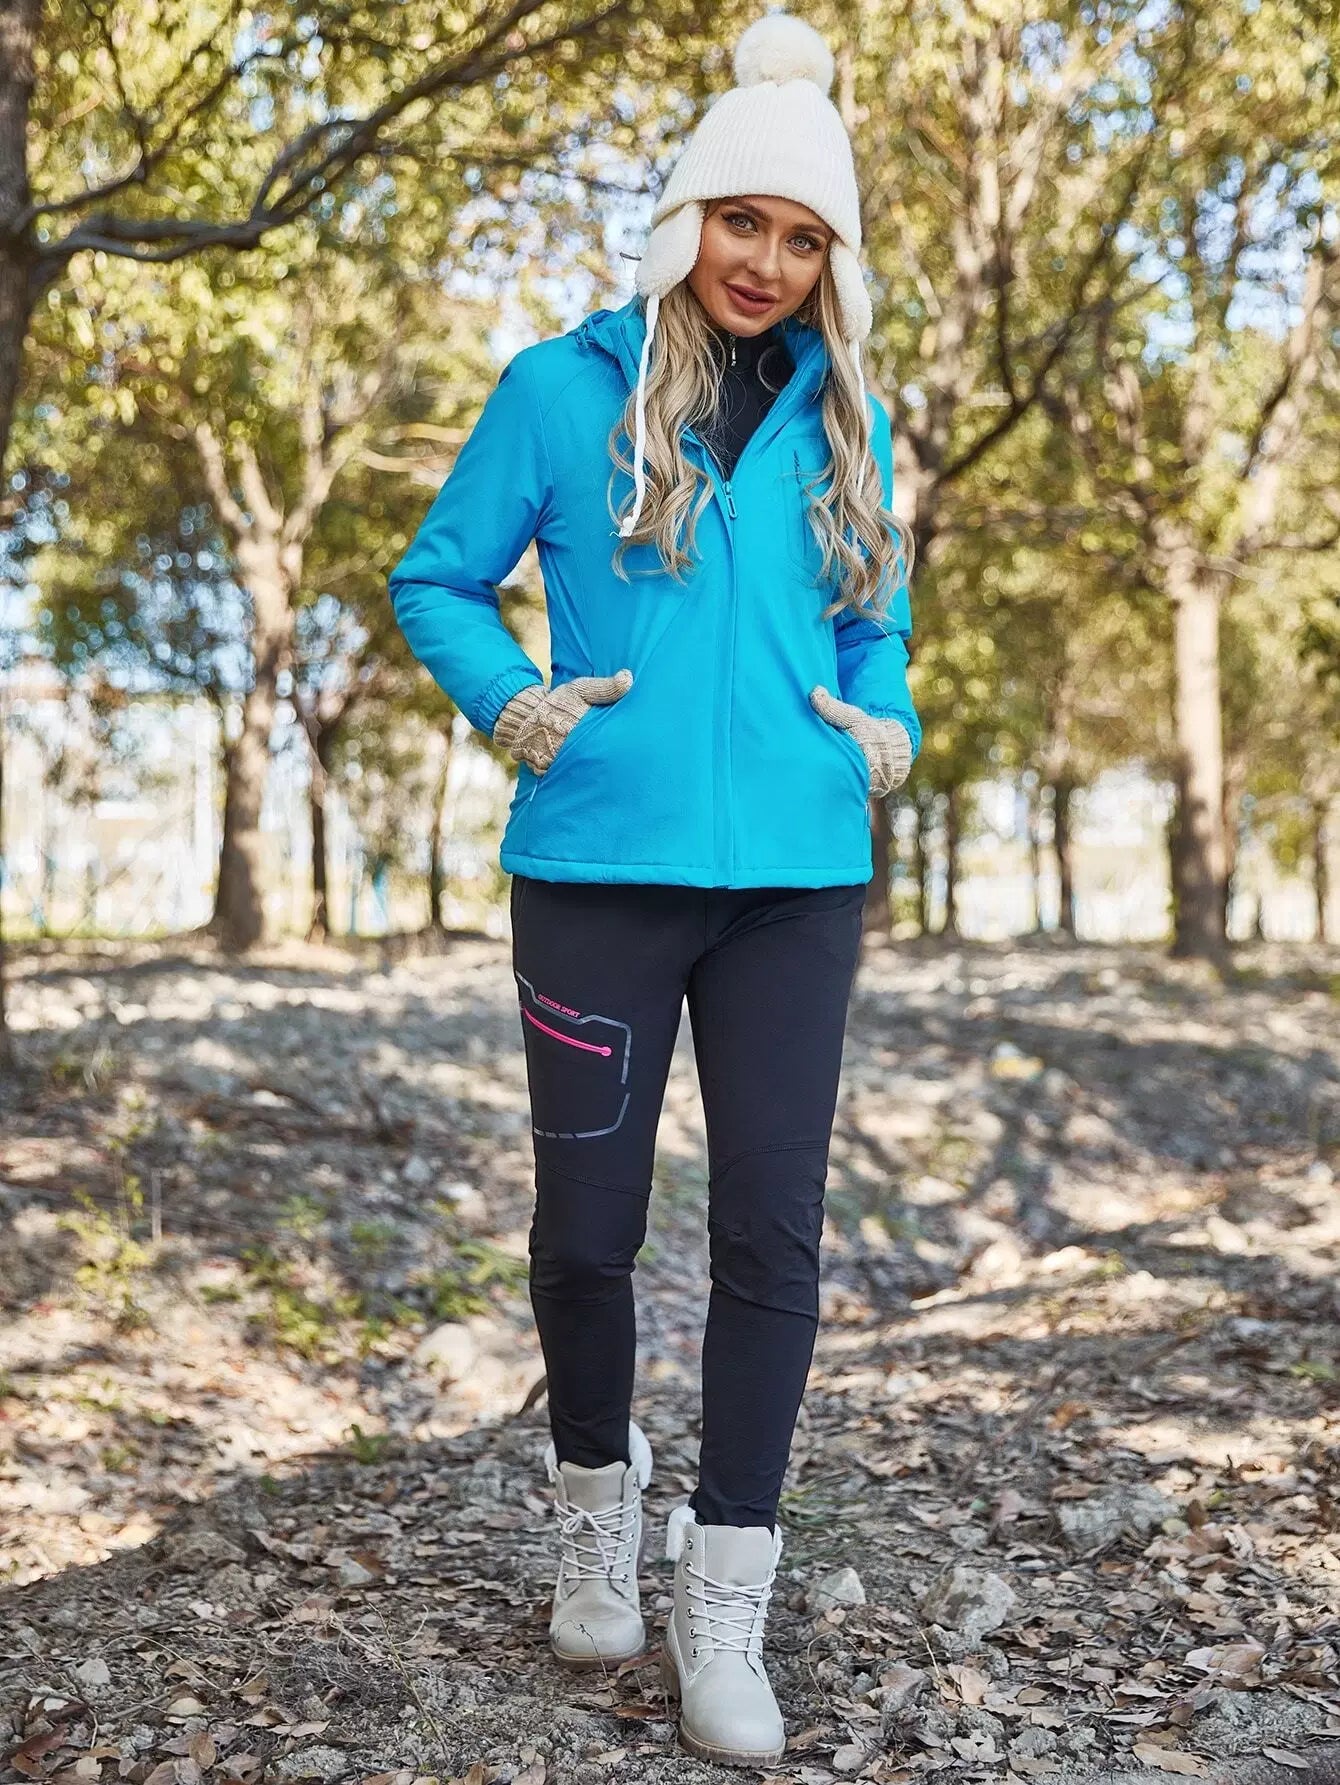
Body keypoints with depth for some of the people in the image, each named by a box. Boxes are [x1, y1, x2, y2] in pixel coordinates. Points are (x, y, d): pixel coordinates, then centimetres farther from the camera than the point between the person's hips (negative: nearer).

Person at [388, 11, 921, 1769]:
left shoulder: (845, 422, 12)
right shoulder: (566, 389, 2)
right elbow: (437, 578, 7)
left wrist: (888, 725, 2)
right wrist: (512, 700, -9)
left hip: (795, 879, 2)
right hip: (602, 868, -2)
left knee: (772, 1230, 1)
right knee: (586, 1224, 5)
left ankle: (725, 1610, 15)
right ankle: (597, 1499, 35)